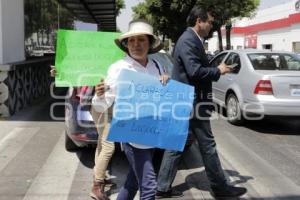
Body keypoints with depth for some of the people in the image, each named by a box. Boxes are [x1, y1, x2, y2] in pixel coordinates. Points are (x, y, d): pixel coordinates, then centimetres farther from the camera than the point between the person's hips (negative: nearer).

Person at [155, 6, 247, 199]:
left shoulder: (191, 39, 16)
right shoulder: (188, 40, -17)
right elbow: (195, 71, -25)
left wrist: (216, 69, 8)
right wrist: (218, 71, -12)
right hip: (192, 102, -10)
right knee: (207, 145, 3)